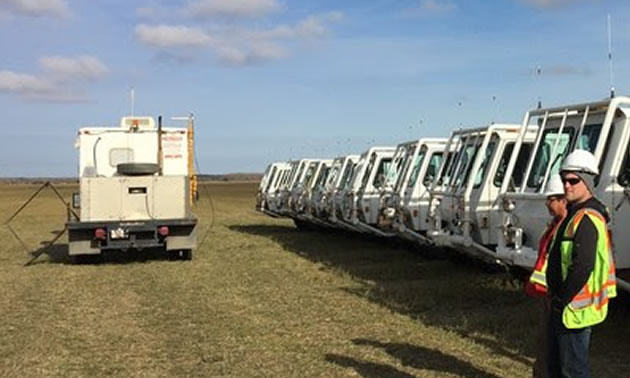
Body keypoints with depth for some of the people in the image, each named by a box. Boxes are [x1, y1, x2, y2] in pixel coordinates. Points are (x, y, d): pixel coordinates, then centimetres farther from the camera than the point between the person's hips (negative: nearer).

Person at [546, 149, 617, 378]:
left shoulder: (587, 219, -19)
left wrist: (562, 299, -17)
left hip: (575, 308, -11)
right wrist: (557, 298, 15)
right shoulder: (574, 214, 14)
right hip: (562, 306, 11)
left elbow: (582, 267, -27)